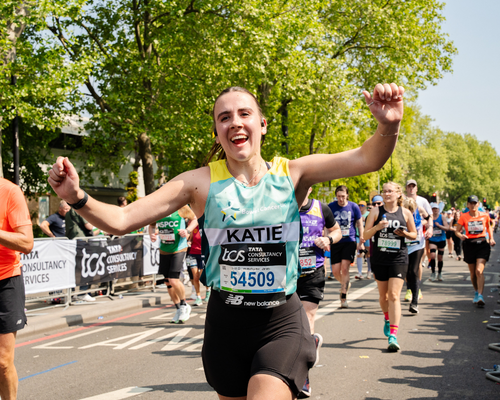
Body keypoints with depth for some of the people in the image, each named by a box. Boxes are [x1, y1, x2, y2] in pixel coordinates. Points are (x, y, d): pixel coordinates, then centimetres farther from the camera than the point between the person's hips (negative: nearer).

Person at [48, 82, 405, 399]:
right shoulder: (201, 183, -2)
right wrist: (77, 198, -23)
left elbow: (366, 159, -12)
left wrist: (388, 127, -32)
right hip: (226, 322, 2)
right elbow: (121, 220, -5)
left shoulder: (291, 174, -1)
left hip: (282, 322, -1)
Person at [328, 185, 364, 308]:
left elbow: (359, 223, 10)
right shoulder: (331, 207, 1)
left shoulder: (353, 207, -1)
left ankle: (343, 297, -7)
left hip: (350, 241, -2)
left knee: (344, 268, -15)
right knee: (335, 271, 0)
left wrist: (361, 238, 4)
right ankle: (345, 283, 35)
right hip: (336, 242, 2)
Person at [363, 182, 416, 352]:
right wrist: (377, 227, -19)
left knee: (394, 295, -12)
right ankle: (387, 320, 45)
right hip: (379, 259, 2)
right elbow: (366, 235, -1)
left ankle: (393, 336, -14)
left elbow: (414, 235, 11)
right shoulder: (376, 211, 1)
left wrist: (405, 233, -11)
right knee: (383, 294, 15)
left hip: (398, 259, -2)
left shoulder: (405, 213, 1)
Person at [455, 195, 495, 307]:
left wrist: (491, 238, 6)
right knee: (473, 273, 10)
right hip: (469, 244, 1)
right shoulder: (464, 217, -1)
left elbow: (488, 227, 20)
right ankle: (476, 292, 34)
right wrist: (461, 236, -18)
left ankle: (480, 296, -20)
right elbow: (457, 231, 4)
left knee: (479, 271, -17)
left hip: (482, 244, -1)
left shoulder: (485, 216, 1)